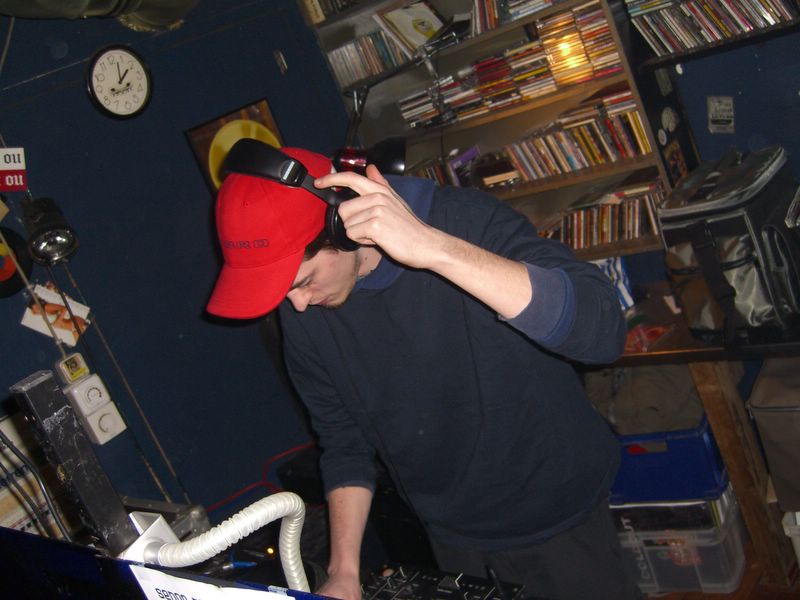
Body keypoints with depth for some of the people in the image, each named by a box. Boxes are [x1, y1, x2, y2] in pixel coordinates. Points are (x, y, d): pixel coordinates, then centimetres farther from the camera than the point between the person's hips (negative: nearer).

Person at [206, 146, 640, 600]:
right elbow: (344, 441, 1)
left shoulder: (467, 223, -23)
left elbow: (601, 329, -37)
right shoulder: (301, 311, -9)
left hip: (559, 518, -3)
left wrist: (432, 248, -43)